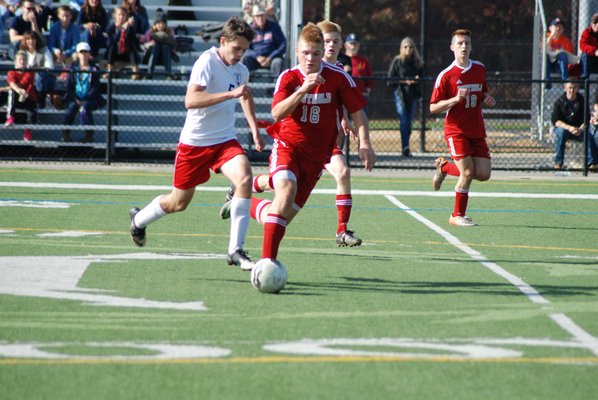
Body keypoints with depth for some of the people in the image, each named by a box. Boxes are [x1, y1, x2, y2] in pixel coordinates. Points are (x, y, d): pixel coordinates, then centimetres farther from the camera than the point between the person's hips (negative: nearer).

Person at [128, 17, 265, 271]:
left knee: (244, 178, -25)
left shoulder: (240, 70, 5)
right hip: (195, 142, -5)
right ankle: (139, 219, 44)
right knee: (179, 202, 10)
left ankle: (235, 251, -22)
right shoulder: (207, 62, -18)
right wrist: (231, 93, -40)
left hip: (224, 140, 5)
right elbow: (191, 100, -34)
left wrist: (254, 130, 24)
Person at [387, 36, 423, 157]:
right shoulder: (397, 61, -1)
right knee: (404, 121, -15)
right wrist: (404, 81, -15)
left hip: (413, 94, 4)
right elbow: (390, 79, -4)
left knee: (409, 122, 7)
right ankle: (405, 147, -22)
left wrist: (418, 79, -7)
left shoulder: (418, 62, 10)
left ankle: (406, 148, 15)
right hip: (400, 94, -4)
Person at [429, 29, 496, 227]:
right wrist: (455, 99, -23)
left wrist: (488, 99, 1)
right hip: (456, 130, -5)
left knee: (483, 173, -3)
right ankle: (458, 215, 3)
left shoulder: (480, 69, 8)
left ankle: (444, 167, 23)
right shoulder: (446, 75, -8)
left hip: (477, 130, 5)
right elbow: (433, 108, -7)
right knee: (467, 172, -15)